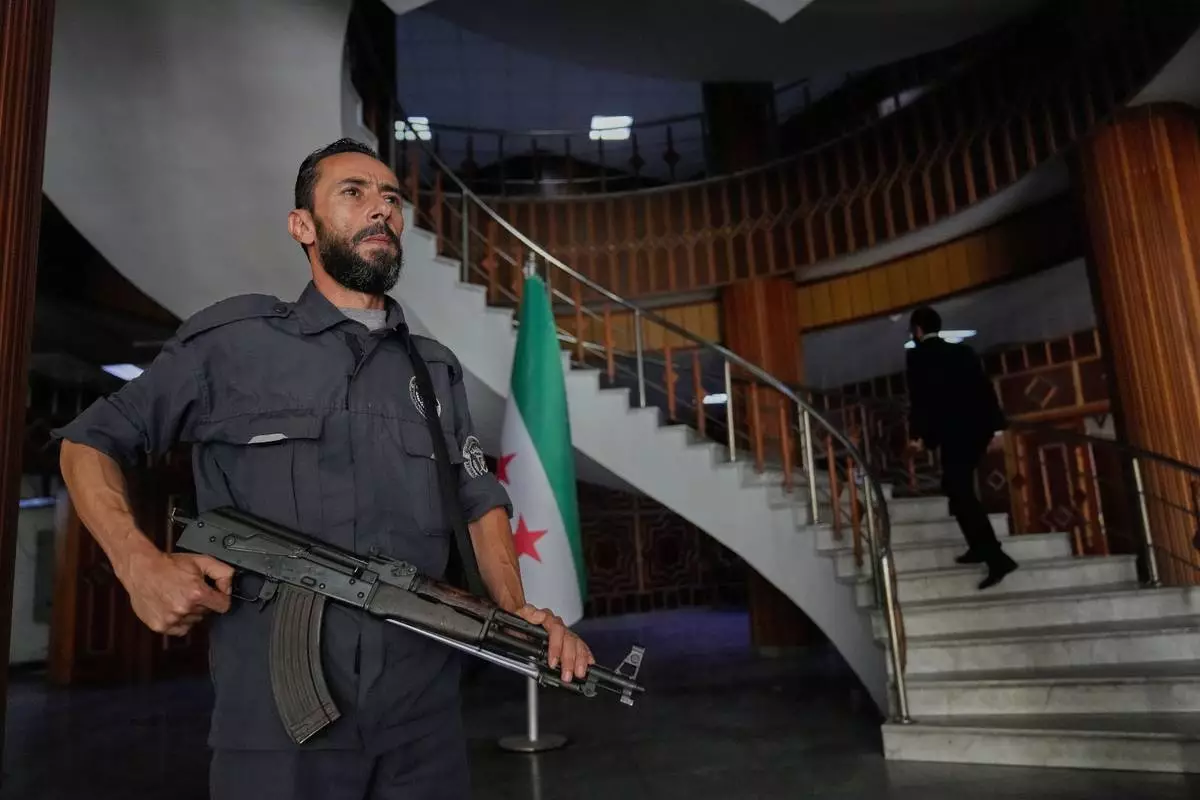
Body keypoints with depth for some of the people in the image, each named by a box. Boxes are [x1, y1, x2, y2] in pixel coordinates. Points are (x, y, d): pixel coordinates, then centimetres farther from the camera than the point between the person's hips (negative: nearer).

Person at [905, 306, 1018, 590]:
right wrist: (995, 426, 13)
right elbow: (985, 388, 12)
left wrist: (917, 434, -8)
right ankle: (980, 546, 22)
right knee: (958, 488, 21)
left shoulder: (918, 356, -1)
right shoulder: (963, 350, 15)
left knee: (961, 493, -6)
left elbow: (918, 397, -10)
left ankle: (997, 558, -13)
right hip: (977, 429, 7)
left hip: (952, 433, -7)